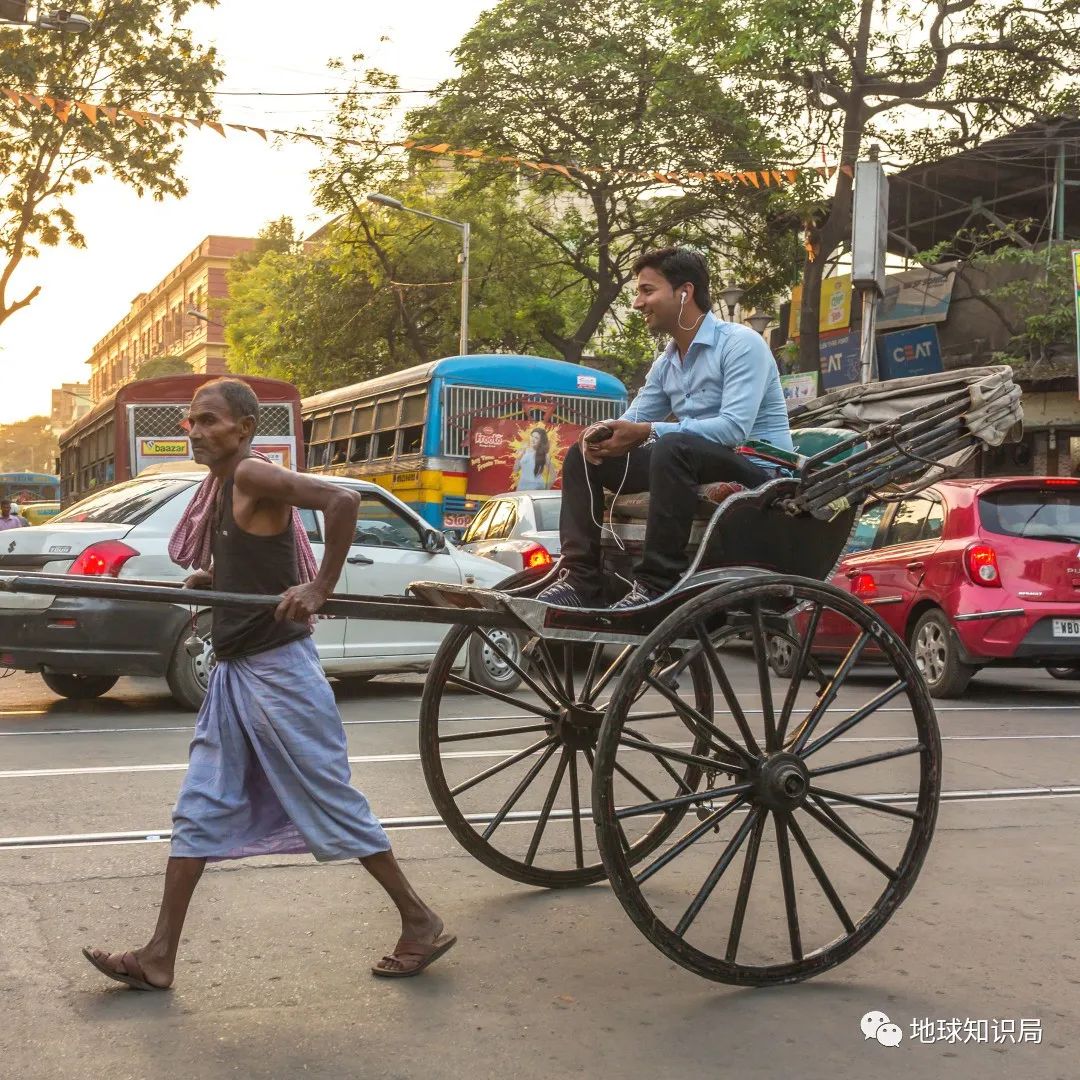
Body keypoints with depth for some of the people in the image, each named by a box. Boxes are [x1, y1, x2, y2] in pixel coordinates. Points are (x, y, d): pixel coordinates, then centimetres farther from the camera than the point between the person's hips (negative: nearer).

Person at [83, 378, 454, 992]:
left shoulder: (254, 476, -14)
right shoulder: (221, 489, 13)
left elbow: (342, 500, -28)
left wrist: (320, 590, -25)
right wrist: (203, 581, 5)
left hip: (278, 671, -9)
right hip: (235, 672, 10)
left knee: (332, 803, -1)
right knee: (199, 812, 9)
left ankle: (422, 925, 12)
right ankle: (159, 958, 15)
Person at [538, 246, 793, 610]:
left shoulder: (741, 343, -12)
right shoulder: (665, 364, 13)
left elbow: (734, 427, -25)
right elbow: (633, 422, 14)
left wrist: (647, 432, -27)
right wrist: (605, 433, -12)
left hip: (759, 469, -8)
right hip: (696, 465, 8)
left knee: (672, 448, -38)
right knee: (582, 456, 2)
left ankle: (657, 584, -36)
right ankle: (580, 577, -11)